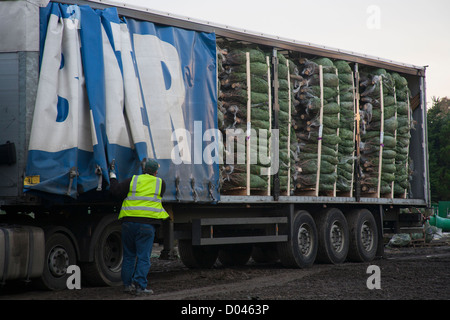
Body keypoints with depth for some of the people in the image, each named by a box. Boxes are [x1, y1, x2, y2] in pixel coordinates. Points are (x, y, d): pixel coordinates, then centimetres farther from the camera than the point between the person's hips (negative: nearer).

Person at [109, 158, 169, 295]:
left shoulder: (133, 180, 4)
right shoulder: (160, 183, 9)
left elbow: (116, 191, 0)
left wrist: (113, 176, 15)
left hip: (129, 221, 2)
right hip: (147, 223, -2)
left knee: (129, 255, 14)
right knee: (143, 257, 0)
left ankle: (127, 284, 18)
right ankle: (139, 286, -8)